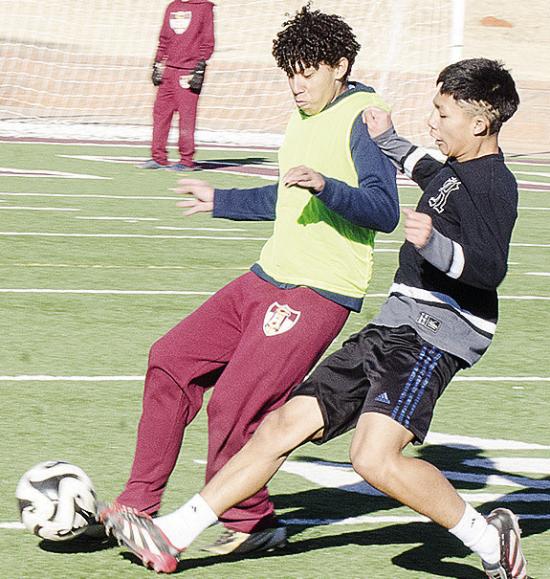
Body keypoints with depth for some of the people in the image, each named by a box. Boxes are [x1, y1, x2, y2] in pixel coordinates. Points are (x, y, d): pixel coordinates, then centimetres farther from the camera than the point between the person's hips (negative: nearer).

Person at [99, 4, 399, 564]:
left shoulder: (363, 119, -12)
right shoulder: (303, 118, 16)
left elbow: (384, 211, -23)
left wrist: (325, 185, -37)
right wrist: (219, 201, 38)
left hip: (318, 293, -9)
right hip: (267, 277, 10)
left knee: (232, 407, -14)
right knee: (171, 361, 5)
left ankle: (250, 523, 8)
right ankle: (138, 505, 11)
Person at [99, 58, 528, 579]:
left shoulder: (493, 183, -10)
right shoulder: (455, 173, 19)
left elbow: (490, 267, -27)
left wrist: (433, 243, -42)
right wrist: (389, 141, 52)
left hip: (433, 336, -10)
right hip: (392, 329, 10)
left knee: (375, 458, -27)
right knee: (289, 421, 3)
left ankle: (488, 537, -9)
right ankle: (173, 534, 3)